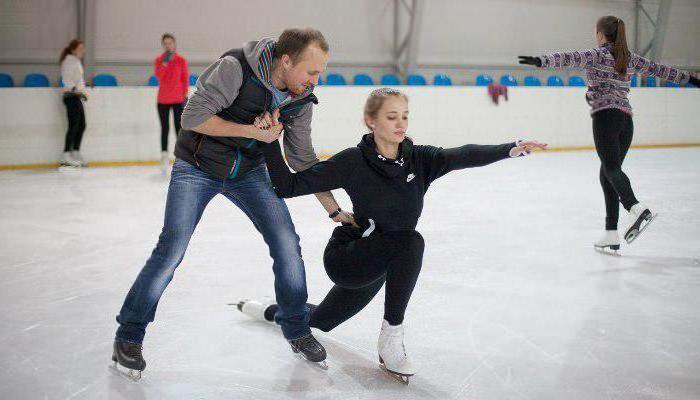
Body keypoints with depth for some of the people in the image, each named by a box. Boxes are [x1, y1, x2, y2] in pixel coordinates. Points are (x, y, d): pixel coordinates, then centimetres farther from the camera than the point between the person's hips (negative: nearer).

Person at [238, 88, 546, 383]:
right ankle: (391, 337, -20)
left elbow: (463, 156, -28)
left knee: (321, 320, 26)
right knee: (410, 242, -33)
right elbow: (288, 186, -20)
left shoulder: (419, 159, -9)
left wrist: (511, 149, -44)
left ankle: (269, 311, 58)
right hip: (345, 258, -5)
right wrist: (271, 140, -32)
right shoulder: (353, 162, -19)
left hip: (381, 265, 5)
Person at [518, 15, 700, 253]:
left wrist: (541, 61, -30)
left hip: (605, 115, -6)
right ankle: (611, 236, 4)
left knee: (611, 169, -17)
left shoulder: (598, 54, 0)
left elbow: (571, 58, -17)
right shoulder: (629, 58, 19)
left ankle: (636, 209, -42)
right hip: (626, 119, 7)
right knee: (606, 174, 8)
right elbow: (659, 69, 29)